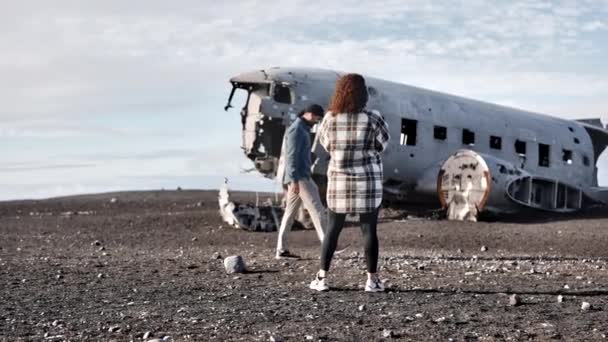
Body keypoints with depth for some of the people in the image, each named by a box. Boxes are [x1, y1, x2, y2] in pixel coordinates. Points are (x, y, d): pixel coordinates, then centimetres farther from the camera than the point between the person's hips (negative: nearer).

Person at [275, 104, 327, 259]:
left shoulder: (302, 130, 21)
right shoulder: (296, 129, -12)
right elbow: (292, 156, -19)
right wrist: (294, 180, -24)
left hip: (300, 177, 10)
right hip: (299, 177, -10)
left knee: (290, 212, 7)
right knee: (316, 209, -11)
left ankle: (282, 249, 6)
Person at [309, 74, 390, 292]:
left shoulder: (330, 119, -7)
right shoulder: (372, 119, -12)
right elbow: (382, 144, 4)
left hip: (338, 182, 2)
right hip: (368, 183, -2)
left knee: (332, 230, 10)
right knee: (369, 231, 5)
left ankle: (322, 278, 9)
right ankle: (372, 280, 7)